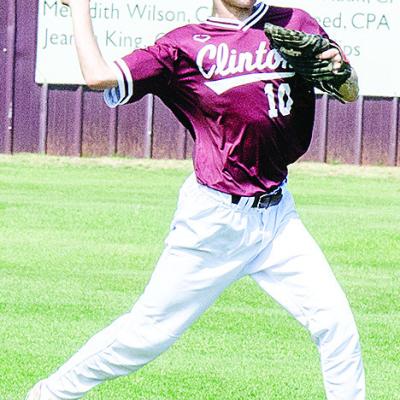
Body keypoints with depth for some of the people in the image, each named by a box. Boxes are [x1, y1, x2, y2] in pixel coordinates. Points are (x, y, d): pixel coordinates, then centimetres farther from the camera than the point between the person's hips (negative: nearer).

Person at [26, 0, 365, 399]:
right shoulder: (186, 45, -6)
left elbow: (350, 95, 8)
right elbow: (99, 76, -15)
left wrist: (342, 71, -15)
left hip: (276, 214, 4)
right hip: (215, 218, -4)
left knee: (336, 325, -5)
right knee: (148, 331, 3)